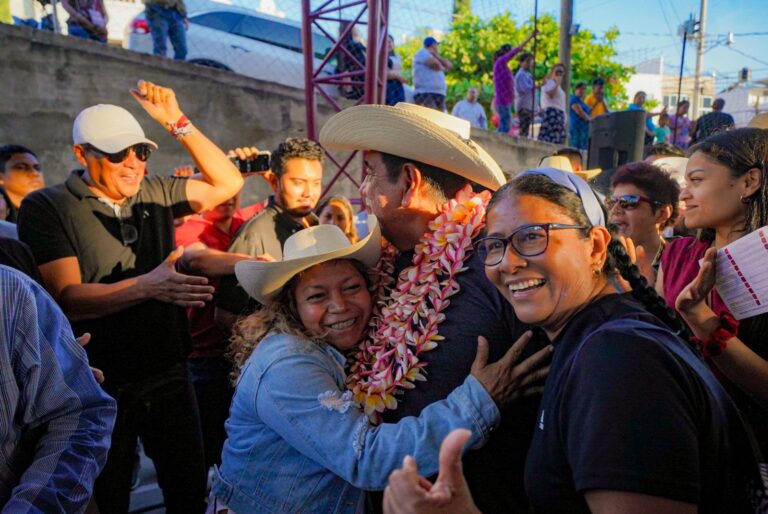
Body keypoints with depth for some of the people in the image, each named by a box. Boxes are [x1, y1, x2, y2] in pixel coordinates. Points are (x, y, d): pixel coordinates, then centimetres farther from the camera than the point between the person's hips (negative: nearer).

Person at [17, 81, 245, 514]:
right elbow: (66, 298, -17)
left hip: (169, 374, 4)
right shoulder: (47, 207, -8)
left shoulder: (155, 194, 4)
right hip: (100, 384, -3)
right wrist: (147, 286, -34)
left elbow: (229, 184, 7)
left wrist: (178, 122, -2)